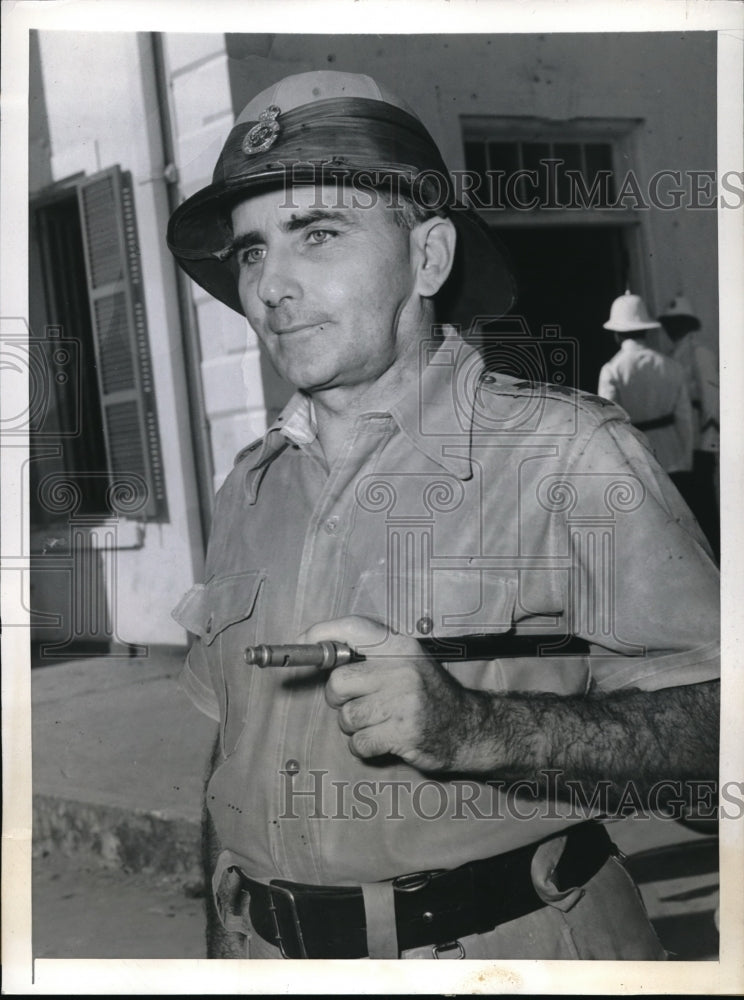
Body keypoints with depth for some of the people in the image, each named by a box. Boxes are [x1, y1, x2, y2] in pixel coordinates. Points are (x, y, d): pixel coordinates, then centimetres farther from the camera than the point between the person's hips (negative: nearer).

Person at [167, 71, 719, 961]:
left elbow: (710, 716, -20)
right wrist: (222, 948, 7)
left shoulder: (567, 451, -13)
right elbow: (230, 750, 11)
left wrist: (474, 730, -31)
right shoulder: (250, 489, 5)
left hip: (514, 949, -4)